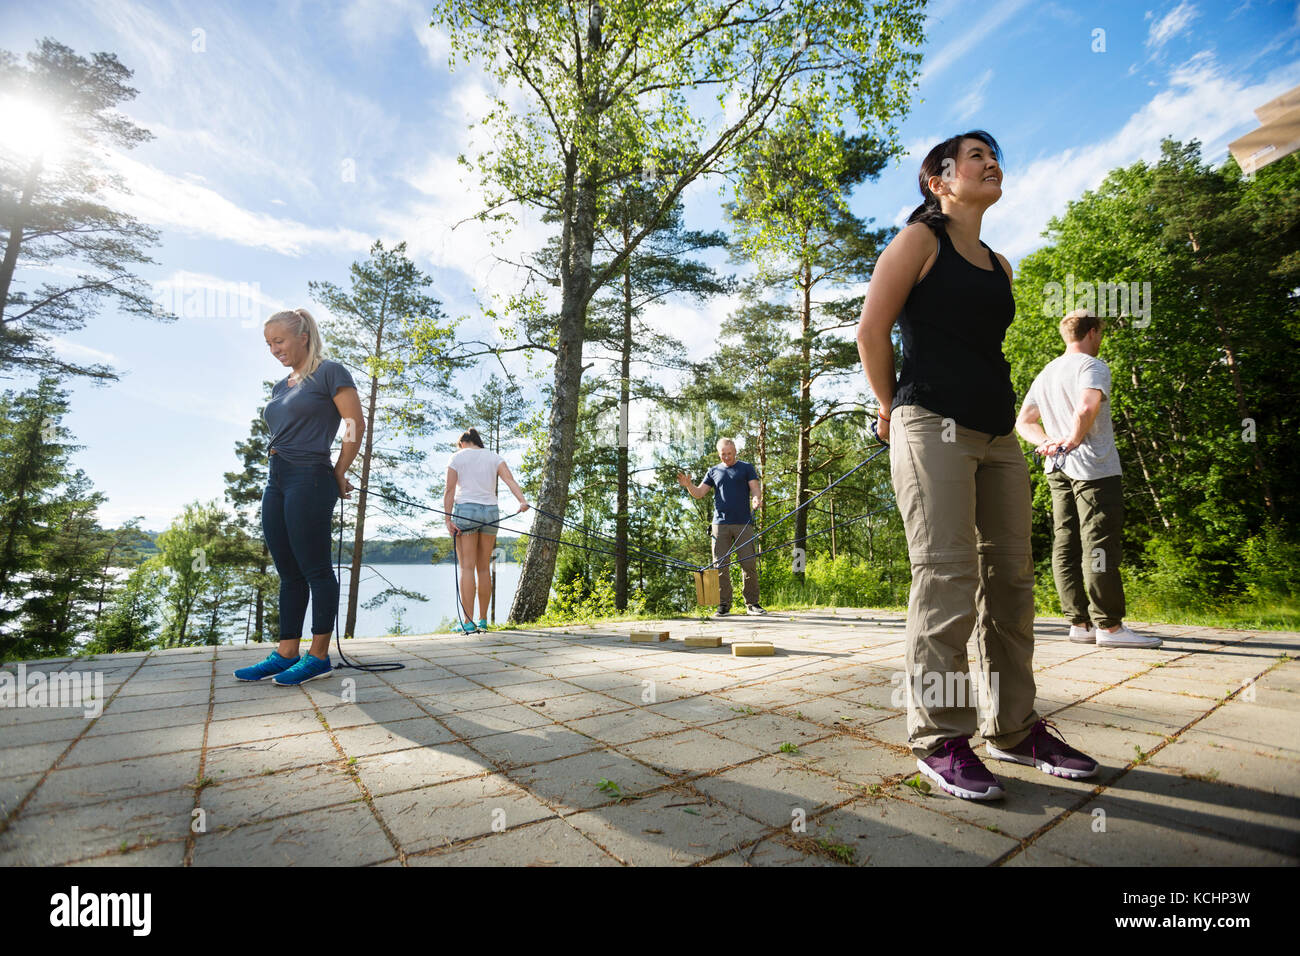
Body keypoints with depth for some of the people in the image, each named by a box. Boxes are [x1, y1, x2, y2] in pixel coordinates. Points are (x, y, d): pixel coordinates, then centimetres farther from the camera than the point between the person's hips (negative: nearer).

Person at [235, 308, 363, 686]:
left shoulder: (329, 372, -3)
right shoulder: (280, 388, 21)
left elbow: (356, 425, -10)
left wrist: (339, 473, -7)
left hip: (310, 479, -8)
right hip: (276, 482, 9)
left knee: (315, 569, -5)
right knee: (288, 573, 9)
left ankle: (319, 657, 1)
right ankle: (286, 654, 16)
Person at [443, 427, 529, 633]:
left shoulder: (458, 457, 7)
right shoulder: (494, 457, 14)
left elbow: (450, 491, -2)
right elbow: (509, 480, -4)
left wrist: (448, 520, -4)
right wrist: (522, 501, -17)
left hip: (465, 510, -3)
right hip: (490, 511, 3)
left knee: (467, 567, -3)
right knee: (484, 567, 9)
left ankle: (467, 622, -6)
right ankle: (483, 621, 14)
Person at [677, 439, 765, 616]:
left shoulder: (746, 468, 11)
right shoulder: (714, 471, 16)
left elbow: (755, 489, 2)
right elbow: (698, 493, 12)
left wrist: (757, 499, -21)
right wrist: (688, 485, -9)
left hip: (743, 523, -1)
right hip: (720, 524, 2)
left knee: (749, 564, -3)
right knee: (721, 566, -1)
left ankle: (752, 603, 8)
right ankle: (724, 605, 7)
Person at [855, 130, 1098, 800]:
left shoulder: (999, 266, 23)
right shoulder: (919, 239, 3)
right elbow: (871, 331, -4)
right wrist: (892, 409, 2)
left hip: (998, 435, 7)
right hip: (934, 430, -7)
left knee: (1010, 578, 7)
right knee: (947, 581, -11)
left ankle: (1014, 729, 21)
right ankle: (937, 740, 1)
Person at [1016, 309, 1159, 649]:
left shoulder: (1044, 374, 18)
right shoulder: (1092, 366, -6)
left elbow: (1023, 422, 15)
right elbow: (1086, 409, -25)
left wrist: (1047, 443, 1)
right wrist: (1072, 442, -12)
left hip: (1057, 471, 8)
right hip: (1095, 468, -7)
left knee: (1066, 545, 5)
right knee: (1100, 545, -6)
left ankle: (1080, 623, 11)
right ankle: (1109, 626, -3)